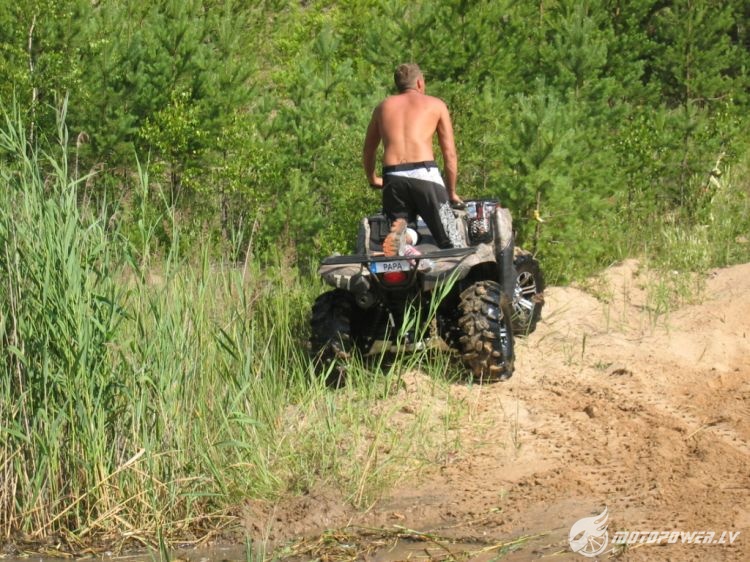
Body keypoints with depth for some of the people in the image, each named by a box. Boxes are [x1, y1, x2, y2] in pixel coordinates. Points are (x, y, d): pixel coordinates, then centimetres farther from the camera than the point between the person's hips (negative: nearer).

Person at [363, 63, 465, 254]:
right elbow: (450, 154, 14)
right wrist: (452, 192, 23)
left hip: (392, 177, 2)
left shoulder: (383, 107, 24)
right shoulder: (436, 105, 16)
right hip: (424, 173, -2)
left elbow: (368, 151, 31)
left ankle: (395, 236, -21)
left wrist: (372, 179, 48)